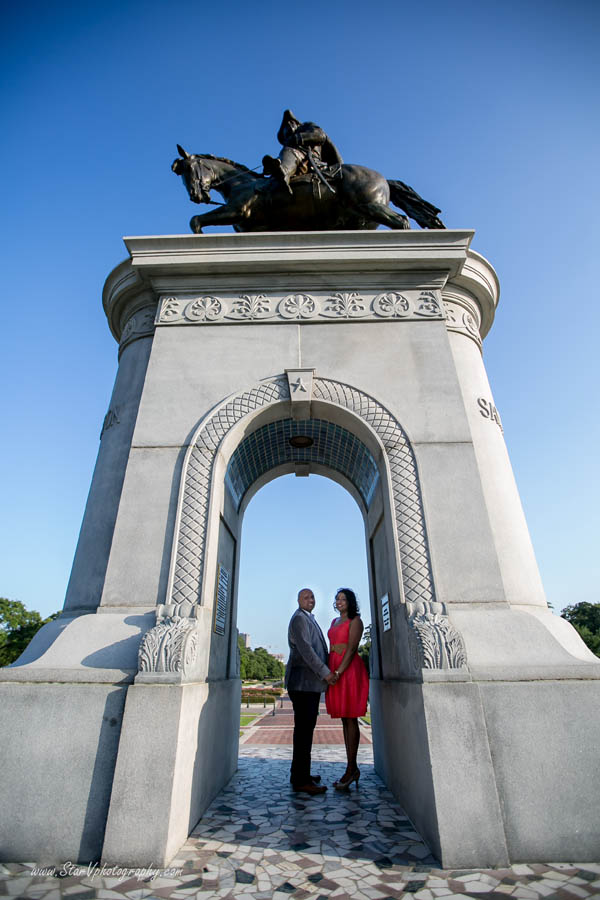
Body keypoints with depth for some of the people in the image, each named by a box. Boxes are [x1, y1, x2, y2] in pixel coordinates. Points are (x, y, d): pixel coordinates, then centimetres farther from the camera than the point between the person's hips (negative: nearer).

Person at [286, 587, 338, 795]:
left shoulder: (309, 620, 21)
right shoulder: (299, 618, -12)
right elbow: (305, 649, -21)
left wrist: (325, 672, 20)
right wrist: (324, 672, -20)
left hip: (310, 682, 10)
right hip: (303, 682, -10)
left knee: (305, 728, 15)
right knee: (304, 729, -6)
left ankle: (300, 774, 25)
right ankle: (300, 780, 0)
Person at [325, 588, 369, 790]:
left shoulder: (355, 621, -6)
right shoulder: (335, 621, 17)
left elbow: (351, 649, -14)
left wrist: (338, 672, -19)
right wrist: (330, 672, 9)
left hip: (349, 670, -8)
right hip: (334, 669, 8)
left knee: (350, 719, -2)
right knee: (344, 720, 11)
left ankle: (351, 768, 5)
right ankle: (352, 768, 18)